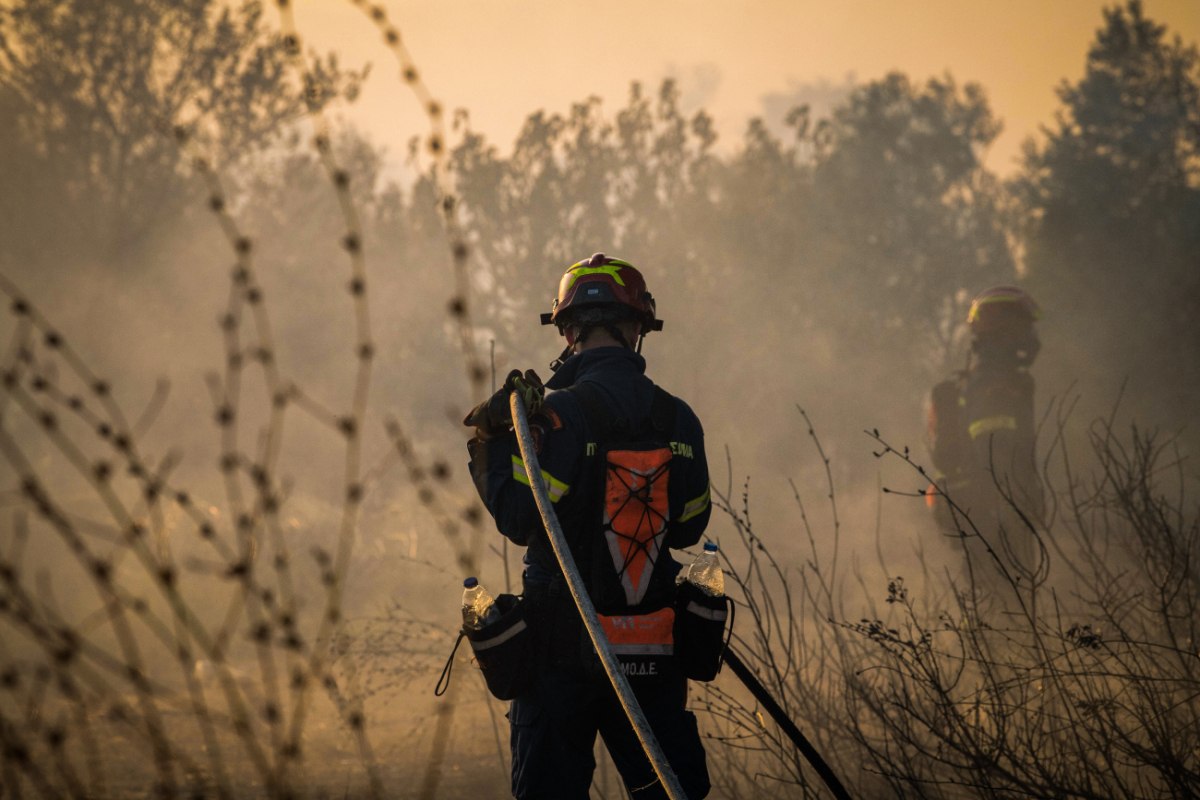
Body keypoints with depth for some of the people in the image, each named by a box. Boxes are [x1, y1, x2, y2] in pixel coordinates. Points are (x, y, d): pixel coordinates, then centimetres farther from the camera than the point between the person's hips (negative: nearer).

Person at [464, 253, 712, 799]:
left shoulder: (560, 414, -14)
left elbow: (518, 521, -16)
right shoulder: (678, 420, 1)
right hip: (655, 651, 4)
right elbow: (687, 528, 9)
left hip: (564, 648, -4)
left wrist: (492, 446, -4)